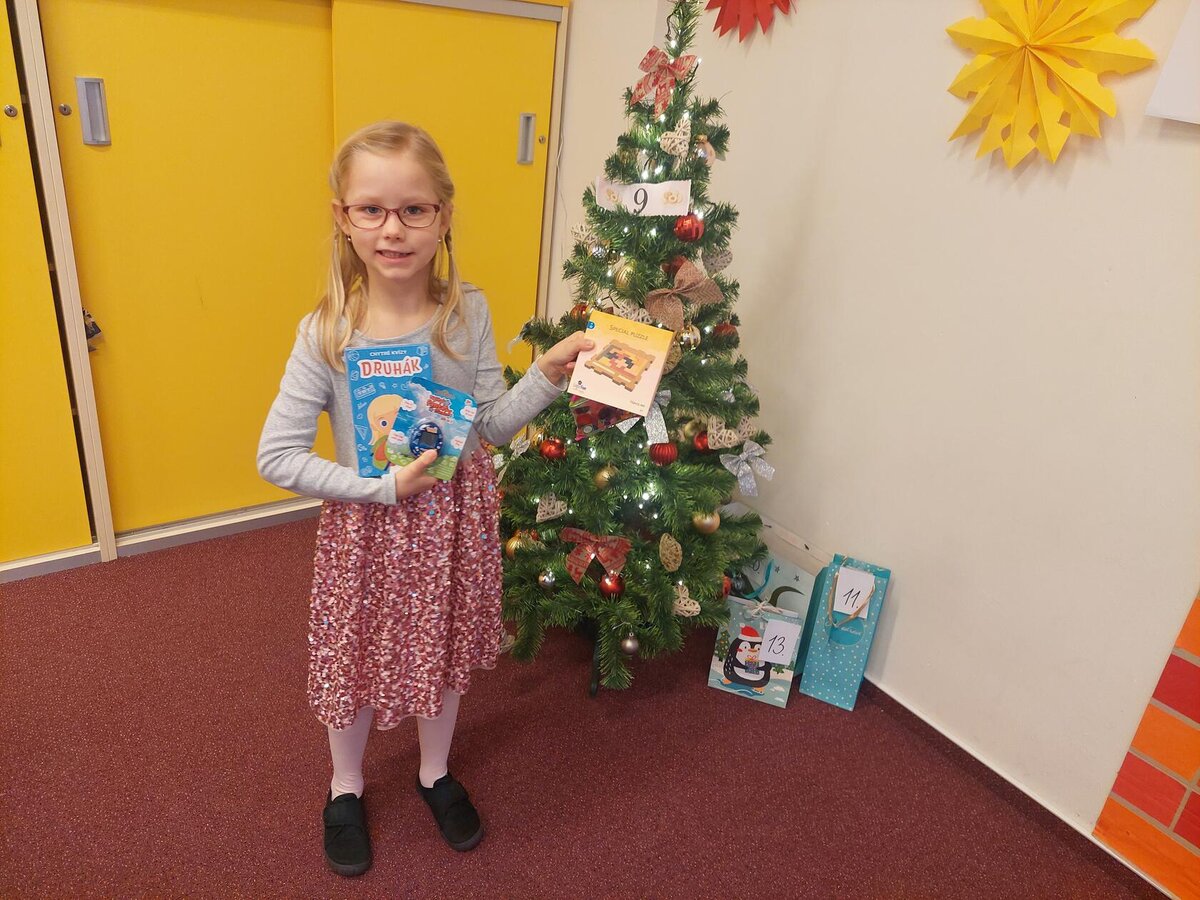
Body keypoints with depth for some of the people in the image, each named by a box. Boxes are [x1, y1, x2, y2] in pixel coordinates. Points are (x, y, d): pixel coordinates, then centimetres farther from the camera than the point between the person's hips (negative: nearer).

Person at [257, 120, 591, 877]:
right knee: (357, 659, 17)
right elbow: (277, 455, -15)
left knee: (445, 650, 21)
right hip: (368, 526, -2)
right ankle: (347, 786, 48)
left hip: (455, 516, 2)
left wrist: (547, 375, -20)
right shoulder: (327, 333, -17)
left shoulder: (468, 312, -10)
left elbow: (492, 424, -4)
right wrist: (382, 487, -21)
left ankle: (436, 772, 50)